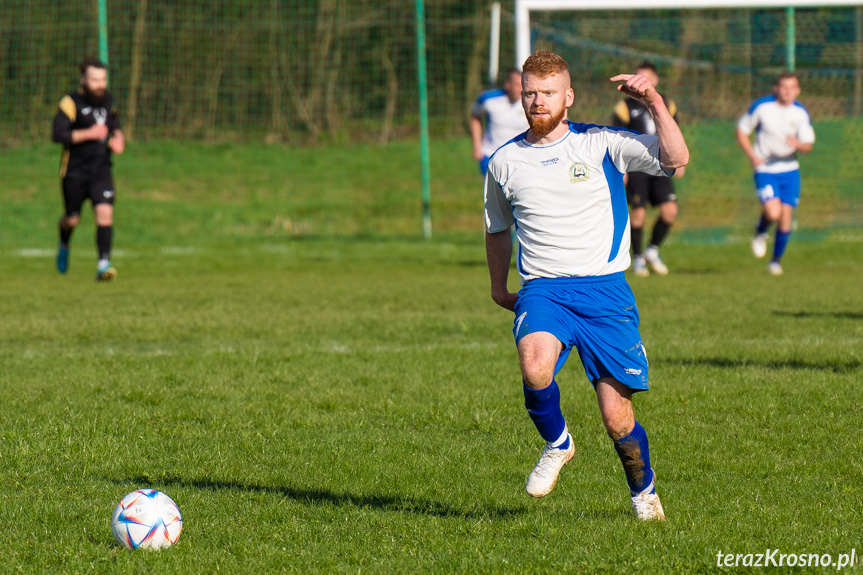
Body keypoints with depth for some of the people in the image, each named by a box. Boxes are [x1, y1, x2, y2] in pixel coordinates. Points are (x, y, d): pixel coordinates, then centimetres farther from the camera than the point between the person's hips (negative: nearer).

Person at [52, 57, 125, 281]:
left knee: (105, 212, -15)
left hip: (101, 170, 4)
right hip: (74, 171, -4)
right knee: (72, 219, 9)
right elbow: (58, 134, -22)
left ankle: (104, 263, -15)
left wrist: (118, 138, 6)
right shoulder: (71, 103, -12)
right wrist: (89, 134, -24)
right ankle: (64, 246, 44)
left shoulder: (107, 100, 8)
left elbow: (114, 124, 27)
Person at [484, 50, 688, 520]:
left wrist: (655, 103, -16)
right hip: (542, 290, 1)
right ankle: (556, 444, -2)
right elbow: (497, 228, 29)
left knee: (617, 418, -4)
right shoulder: (504, 162, 11)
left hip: (605, 288, -1)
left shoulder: (601, 144, 2)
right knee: (534, 366, -33)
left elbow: (675, 159, -9)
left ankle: (644, 490, 26)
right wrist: (499, 287, 35)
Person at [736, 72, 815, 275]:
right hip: (765, 169, -3)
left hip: (789, 170, 3)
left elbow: (808, 146, -2)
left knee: (786, 216, -1)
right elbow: (742, 130, 2)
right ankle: (761, 231, 15)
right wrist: (751, 155, -12)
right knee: (773, 212, -22)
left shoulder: (801, 113, -3)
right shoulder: (761, 106, -10)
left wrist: (798, 144, -27)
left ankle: (776, 259, 20)